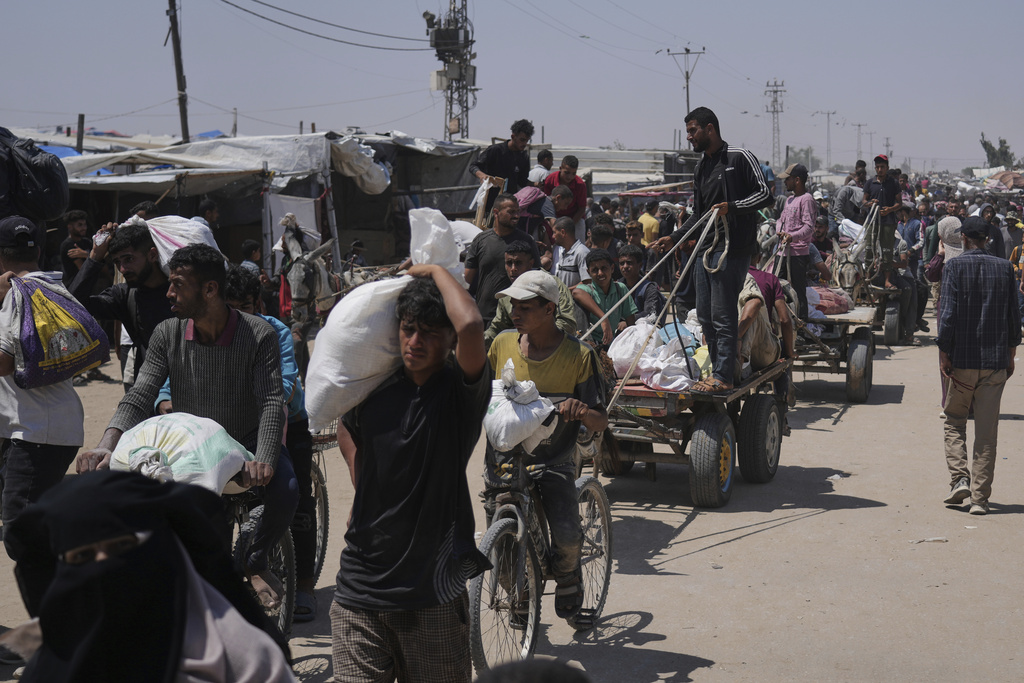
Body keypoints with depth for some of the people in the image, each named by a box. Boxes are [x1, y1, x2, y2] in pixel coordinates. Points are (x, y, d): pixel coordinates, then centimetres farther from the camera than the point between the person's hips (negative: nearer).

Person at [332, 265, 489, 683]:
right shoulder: (374, 390, 6)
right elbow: (347, 429, 30)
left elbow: (471, 325, -29)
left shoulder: (462, 392, -7)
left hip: (432, 595, -3)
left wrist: (436, 270, -12)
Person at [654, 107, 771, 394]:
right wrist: (674, 237, 15)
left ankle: (723, 376, -7)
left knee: (722, 315, -10)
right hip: (705, 249, 8)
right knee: (705, 316, 7)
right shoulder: (701, 168, 20)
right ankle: (718, 371, 14)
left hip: (732, 249, -8)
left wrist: (731, 207, -19)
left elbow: (765, 195, -7)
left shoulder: (740, 157, -3)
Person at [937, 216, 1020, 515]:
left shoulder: (954, 266, -6)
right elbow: (1014, 316, 7)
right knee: (987, 431, 5)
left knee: (954, 421, 14)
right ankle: (980, 497, 6)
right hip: (996, 359, 3)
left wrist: (944, 352, -5)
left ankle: (959, 479, -2)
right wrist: (1010, 355, 16)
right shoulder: (1005, 268, 5)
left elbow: (949, 313, -12)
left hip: (962, 358, -2)